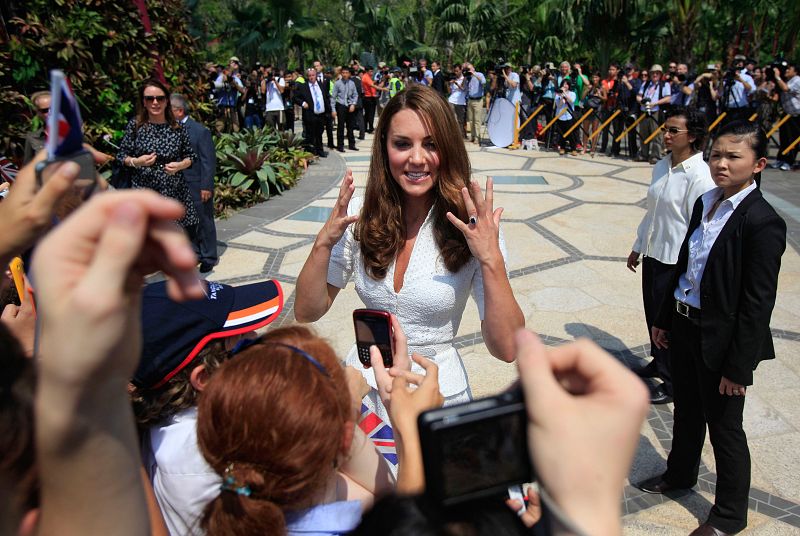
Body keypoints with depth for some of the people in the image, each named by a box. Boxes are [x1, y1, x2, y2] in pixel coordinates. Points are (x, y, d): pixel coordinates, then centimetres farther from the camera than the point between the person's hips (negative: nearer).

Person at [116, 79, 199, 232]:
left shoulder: (177, 128, 3)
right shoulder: (135, 126, 0)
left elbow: (190, 156, 10)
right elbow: (121, 155, 4)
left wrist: (179, 165, -10)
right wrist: (137, 162, -15)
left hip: (176, 193, 2)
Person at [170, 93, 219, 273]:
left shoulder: (200, 131, -14)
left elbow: (208, 161, -14)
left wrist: (206, 186, -16)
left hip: (198, 187, -6)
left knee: (204, 222, 6)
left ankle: (209, 258, 19)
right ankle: (195, 254, 30)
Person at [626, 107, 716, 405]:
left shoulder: (699, 175, -18)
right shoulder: (662, 167, 5)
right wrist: (638, 247, 18)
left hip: (677, 260, -7)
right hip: (653, 253, 8)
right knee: (653, 312, 20)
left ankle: (673, 382, 23)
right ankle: (659, 362, 42)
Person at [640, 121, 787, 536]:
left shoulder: (762, 222, -20)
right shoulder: (705, 203, 4)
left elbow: (758, 303, -19)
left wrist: (738, 366, -17)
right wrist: (665, 318, 14)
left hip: (722, 338, -7)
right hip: (685, 327, 7)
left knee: (723, 426, 10)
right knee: (687, 410, 24)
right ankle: (680, 474, 48)